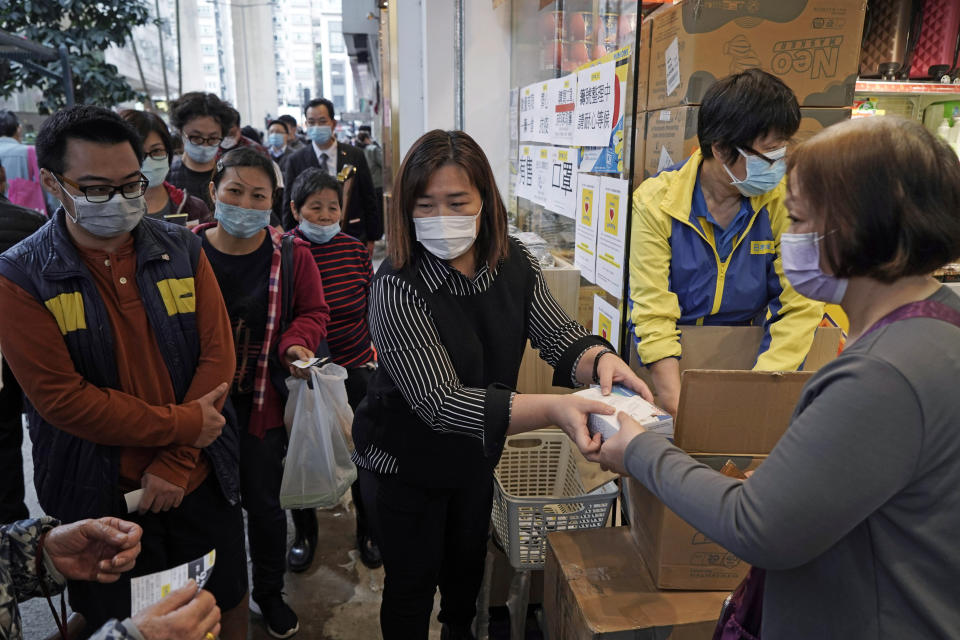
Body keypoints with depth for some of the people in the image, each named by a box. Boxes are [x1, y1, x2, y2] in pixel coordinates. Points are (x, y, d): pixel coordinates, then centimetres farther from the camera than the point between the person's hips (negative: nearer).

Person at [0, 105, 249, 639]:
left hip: (200, 482, 2)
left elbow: (218, 354, -7)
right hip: (100, 500, -2)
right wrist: (182, 426, -16)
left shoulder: (182, 250, -3)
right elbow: (60, 397, -16)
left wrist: (176, 462, -12)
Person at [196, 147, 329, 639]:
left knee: (264, 504, 14)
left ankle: (270, 592, 38)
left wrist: (296, 344, -19)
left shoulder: (291, 254, -6)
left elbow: (313, 312, 2)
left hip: (263, 404, 0)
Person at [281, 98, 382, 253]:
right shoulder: (296, 161, 2)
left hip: (353, 237, 1)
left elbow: (369, 200, 5)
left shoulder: (355, 156, 3)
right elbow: (289, 206, 4)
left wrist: (371, 238, 3)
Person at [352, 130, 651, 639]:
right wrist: (553, 410, -50)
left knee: (469, 561, 29)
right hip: (403, 464, -5)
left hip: (477, 456, 6)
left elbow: (558, 334, -10)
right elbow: (439, 402, -36)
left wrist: (601, 360, -36)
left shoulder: (515, 264, -13)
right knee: (412, 586, 15)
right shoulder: (397, 288, -31)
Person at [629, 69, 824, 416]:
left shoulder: (786, 199, -5)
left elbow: (802, 306, -8)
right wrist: (679, 406, -28)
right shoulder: (656, 202, -11)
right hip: (677, 356, -1)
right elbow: (653, 316, -16)